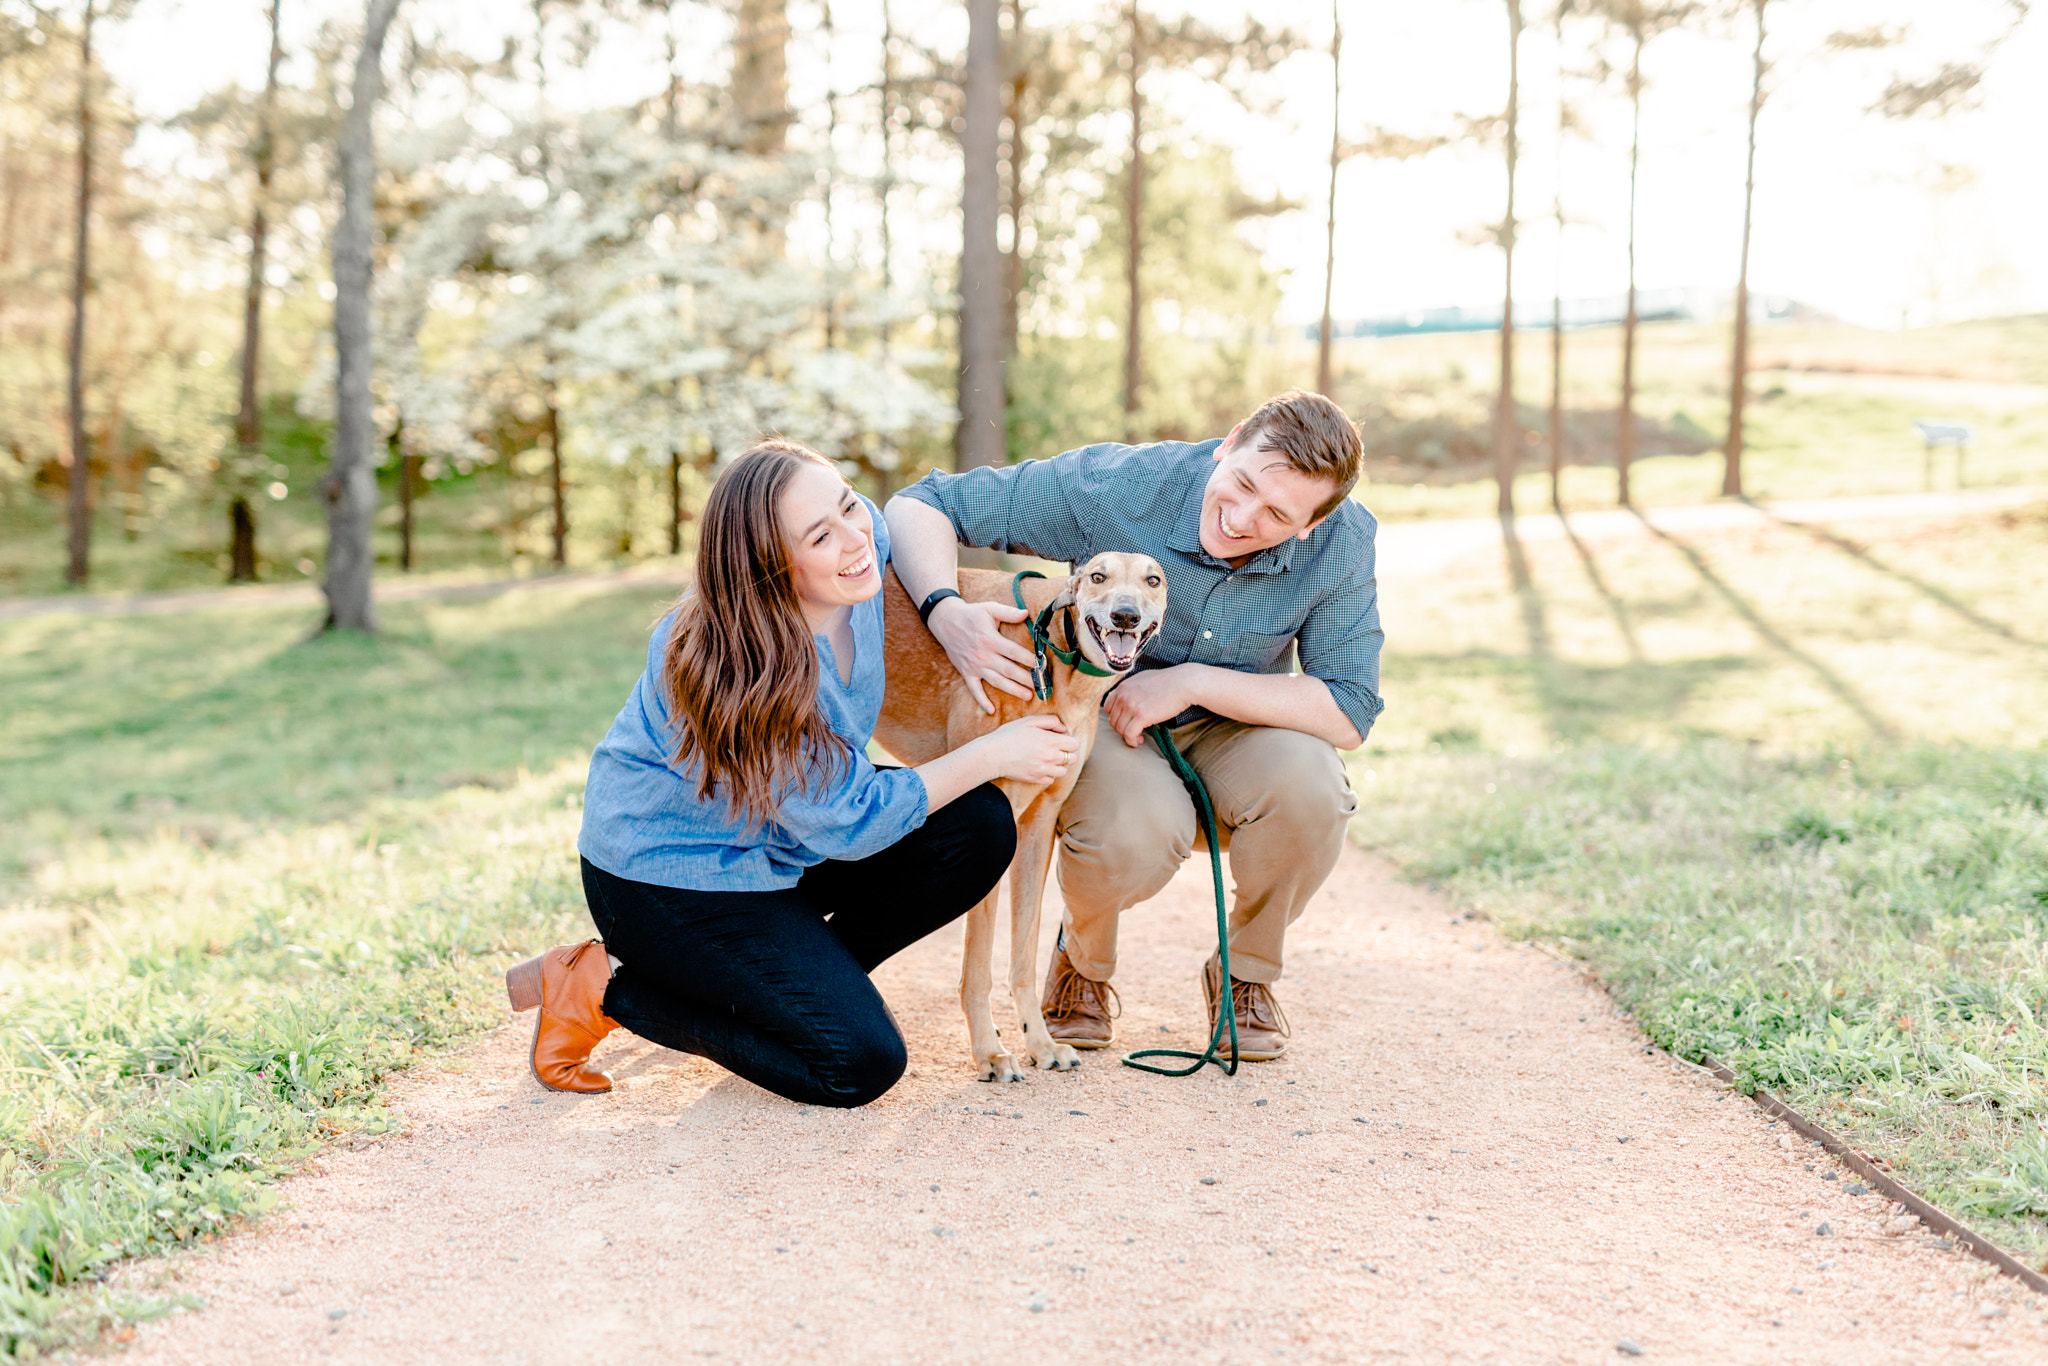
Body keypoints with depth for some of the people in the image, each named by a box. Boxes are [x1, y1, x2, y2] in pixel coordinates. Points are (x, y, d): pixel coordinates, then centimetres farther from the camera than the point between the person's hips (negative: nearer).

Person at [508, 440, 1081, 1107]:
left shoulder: (862, 530, -14)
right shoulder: (738, 675, -34)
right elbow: (848, 822, -24)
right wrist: (990, 756, -19)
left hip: (770, 847, 8)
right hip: (666, 875, -8)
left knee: (979, 828, -9)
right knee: (859, 1065, -12)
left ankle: (808, 976, 7)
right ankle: (601, 987, 0)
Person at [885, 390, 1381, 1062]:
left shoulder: (1341, 541, -19)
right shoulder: (1114, 485, -25)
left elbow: (1349, 714, -20)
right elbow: (920, 504, -20)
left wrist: (1192, 682, -30)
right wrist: (949, 614, -41)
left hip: (1230, 730, 2)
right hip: (1099, 724, -2)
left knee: (1307, 781, -32)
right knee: (1135, 831, -36)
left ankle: (1246, 973, 0)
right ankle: (1084, 959, 4)